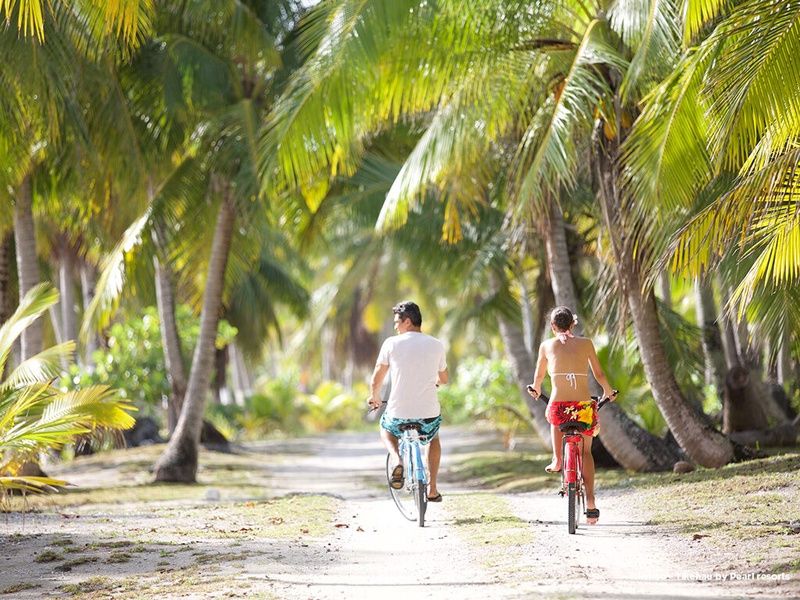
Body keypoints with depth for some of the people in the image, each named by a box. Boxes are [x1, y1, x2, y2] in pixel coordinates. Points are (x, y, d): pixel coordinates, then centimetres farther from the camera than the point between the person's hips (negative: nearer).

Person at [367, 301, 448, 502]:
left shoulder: (392, 343, -5)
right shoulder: (437, 345, 3)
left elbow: (376, 381, 2)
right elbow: (443, 379, 19)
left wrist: (374, 398, 24)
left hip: (398, 414, -2)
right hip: (429, 414, 2)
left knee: (386, 430, 33)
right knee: (434, 438, 36)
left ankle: (396, 460, 2)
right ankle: (432, 489, 27)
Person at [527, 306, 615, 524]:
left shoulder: (547, 345, 10)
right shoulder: (586, 343, 9)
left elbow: (539, 376, 23)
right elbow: (599, 374, 14)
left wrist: (535, 389, 45)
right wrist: (608, 392, 34)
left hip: (559, 406, 0)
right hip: (584, 407, 0)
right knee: (586, 451, 19)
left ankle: (557, 459, 29)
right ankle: (590, 502, 7)